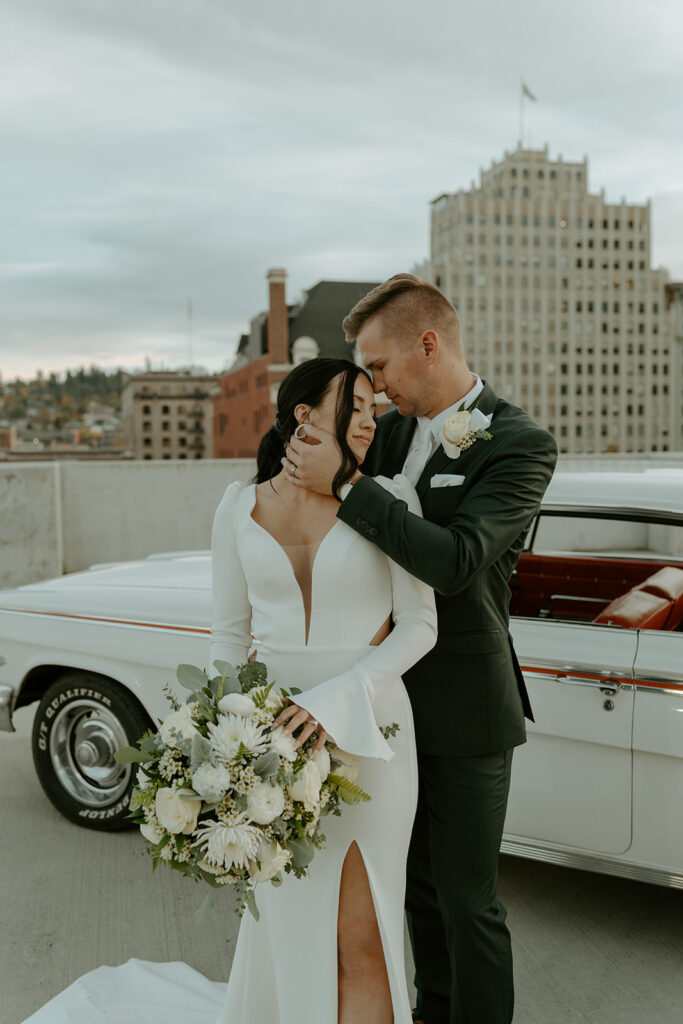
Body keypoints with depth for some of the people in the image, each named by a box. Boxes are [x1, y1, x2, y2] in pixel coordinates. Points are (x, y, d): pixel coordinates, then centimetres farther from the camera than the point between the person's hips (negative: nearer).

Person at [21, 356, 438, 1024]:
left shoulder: (389, 497, -3)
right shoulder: (240, 510, 2)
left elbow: (419, 625, -5)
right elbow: (230, 636, 7)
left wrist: (336, 700, -17)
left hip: (367, 732, -1)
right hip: (275, 732, 1)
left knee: (361, 942, 2)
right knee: (287, 929, 13)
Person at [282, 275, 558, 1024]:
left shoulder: (521, 445, -17)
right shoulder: (393, 429, 3)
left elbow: (454, 561, -29)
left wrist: (341, 485, -29)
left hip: (465, 709, -7)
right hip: (396, 696, 7)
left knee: (467, 897, 6)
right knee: (419, 877, 22)